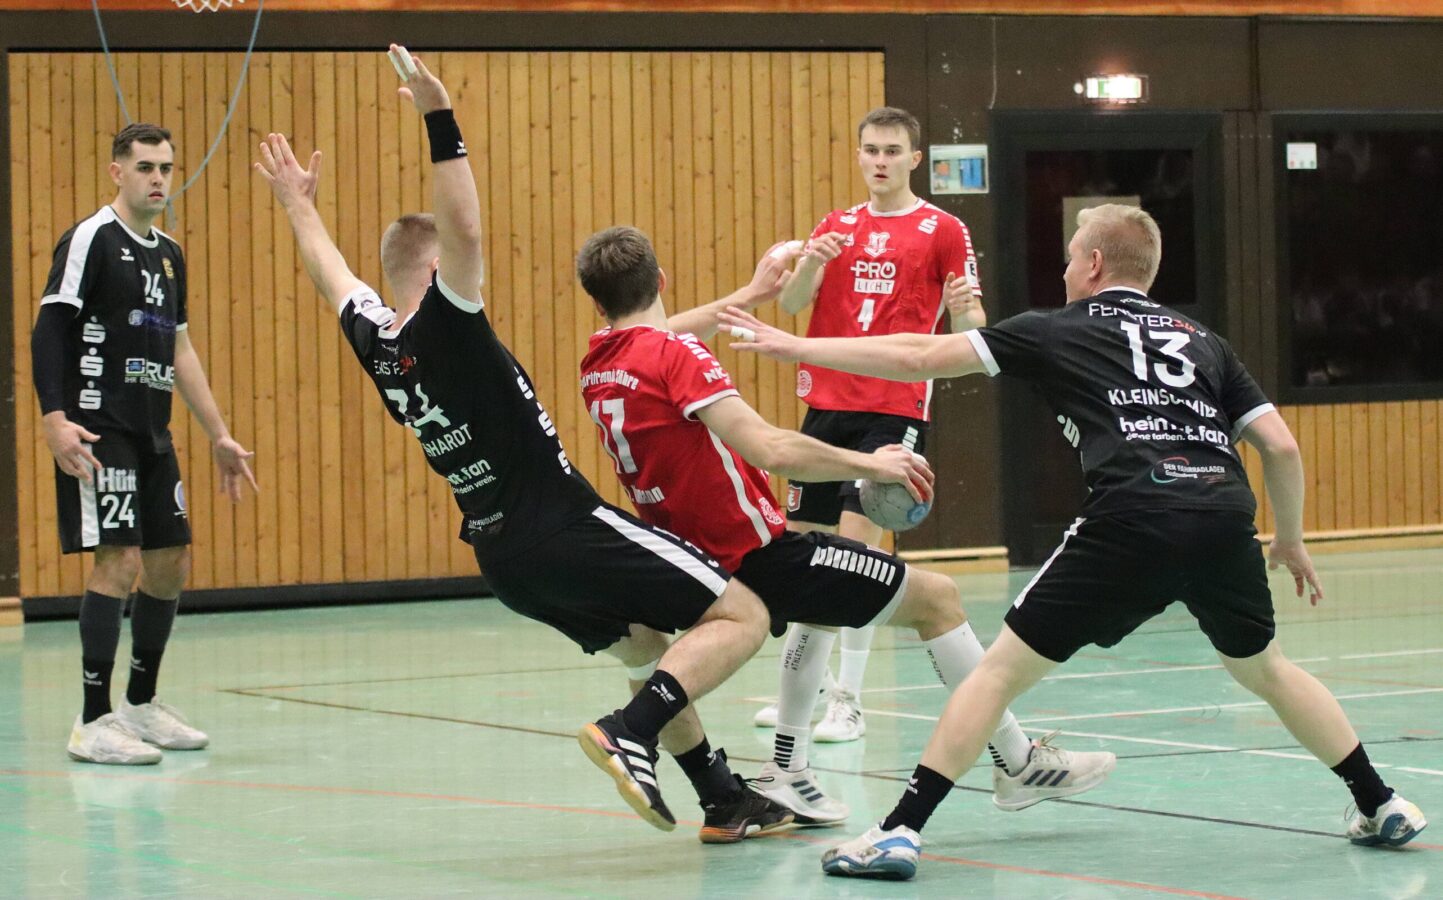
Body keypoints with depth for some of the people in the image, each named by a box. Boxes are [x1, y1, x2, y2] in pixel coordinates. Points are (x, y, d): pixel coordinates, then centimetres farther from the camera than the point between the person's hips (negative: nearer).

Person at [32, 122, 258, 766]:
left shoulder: (168, 254, 16)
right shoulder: (89, 240, -8)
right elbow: (49, 330, -13)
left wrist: (217, 435, 22)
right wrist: (54, 419, -24)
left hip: (152, 435, 8)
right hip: (99, 433, -8)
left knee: (171, 562, 10)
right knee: (119, 560, -14)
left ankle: (141, 703, 24)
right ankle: (94, 723, -9)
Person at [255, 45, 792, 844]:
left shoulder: (376, 343, 6)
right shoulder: (443, 327, -15)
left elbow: (334, 276, 26)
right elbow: (464, 229, -32)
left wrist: (300, 204, 41)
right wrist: (439, 121, -34)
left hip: (505, 559, 9)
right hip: (567, 531, -9)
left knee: (646, 649, 28)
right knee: (741, 616, -10)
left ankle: (725, 801, 27)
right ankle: (629, 734, -28)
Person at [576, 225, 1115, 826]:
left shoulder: (598, 369, 5)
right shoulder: (673, 354, -19)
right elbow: (771, 450, -28)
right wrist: (870, 464, -15)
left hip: (701, 558, 9)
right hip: (756, 550, -9)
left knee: (823, 604, 36)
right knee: (937, 597, 3)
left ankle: (786, 771, 28)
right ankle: (1019, 765, 8)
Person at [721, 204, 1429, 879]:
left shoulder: (1057, 332, 16)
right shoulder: (1202, 339, 26)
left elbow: (919, 359, 14)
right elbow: (1281, 446, 19)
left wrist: (797, 348, 23)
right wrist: (1289, 540, 34)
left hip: (1131, 521, -4)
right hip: (1224, 517, 4)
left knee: (1002, 669, 5)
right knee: (1262, 668, 29)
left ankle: (899, 832, -3)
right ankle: (1382, 808, 31)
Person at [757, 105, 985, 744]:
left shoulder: (943, 231, 1)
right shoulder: (837, 228, 13)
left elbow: (970, 325, -1)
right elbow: (792, 304, 4)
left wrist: (964, 309, -25)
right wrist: (808, 266, -17)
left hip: (895, 408, -5)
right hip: (826, 402, 5)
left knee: (857, 535, -15)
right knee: (805, 539, 7)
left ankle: (848, 702, -12)